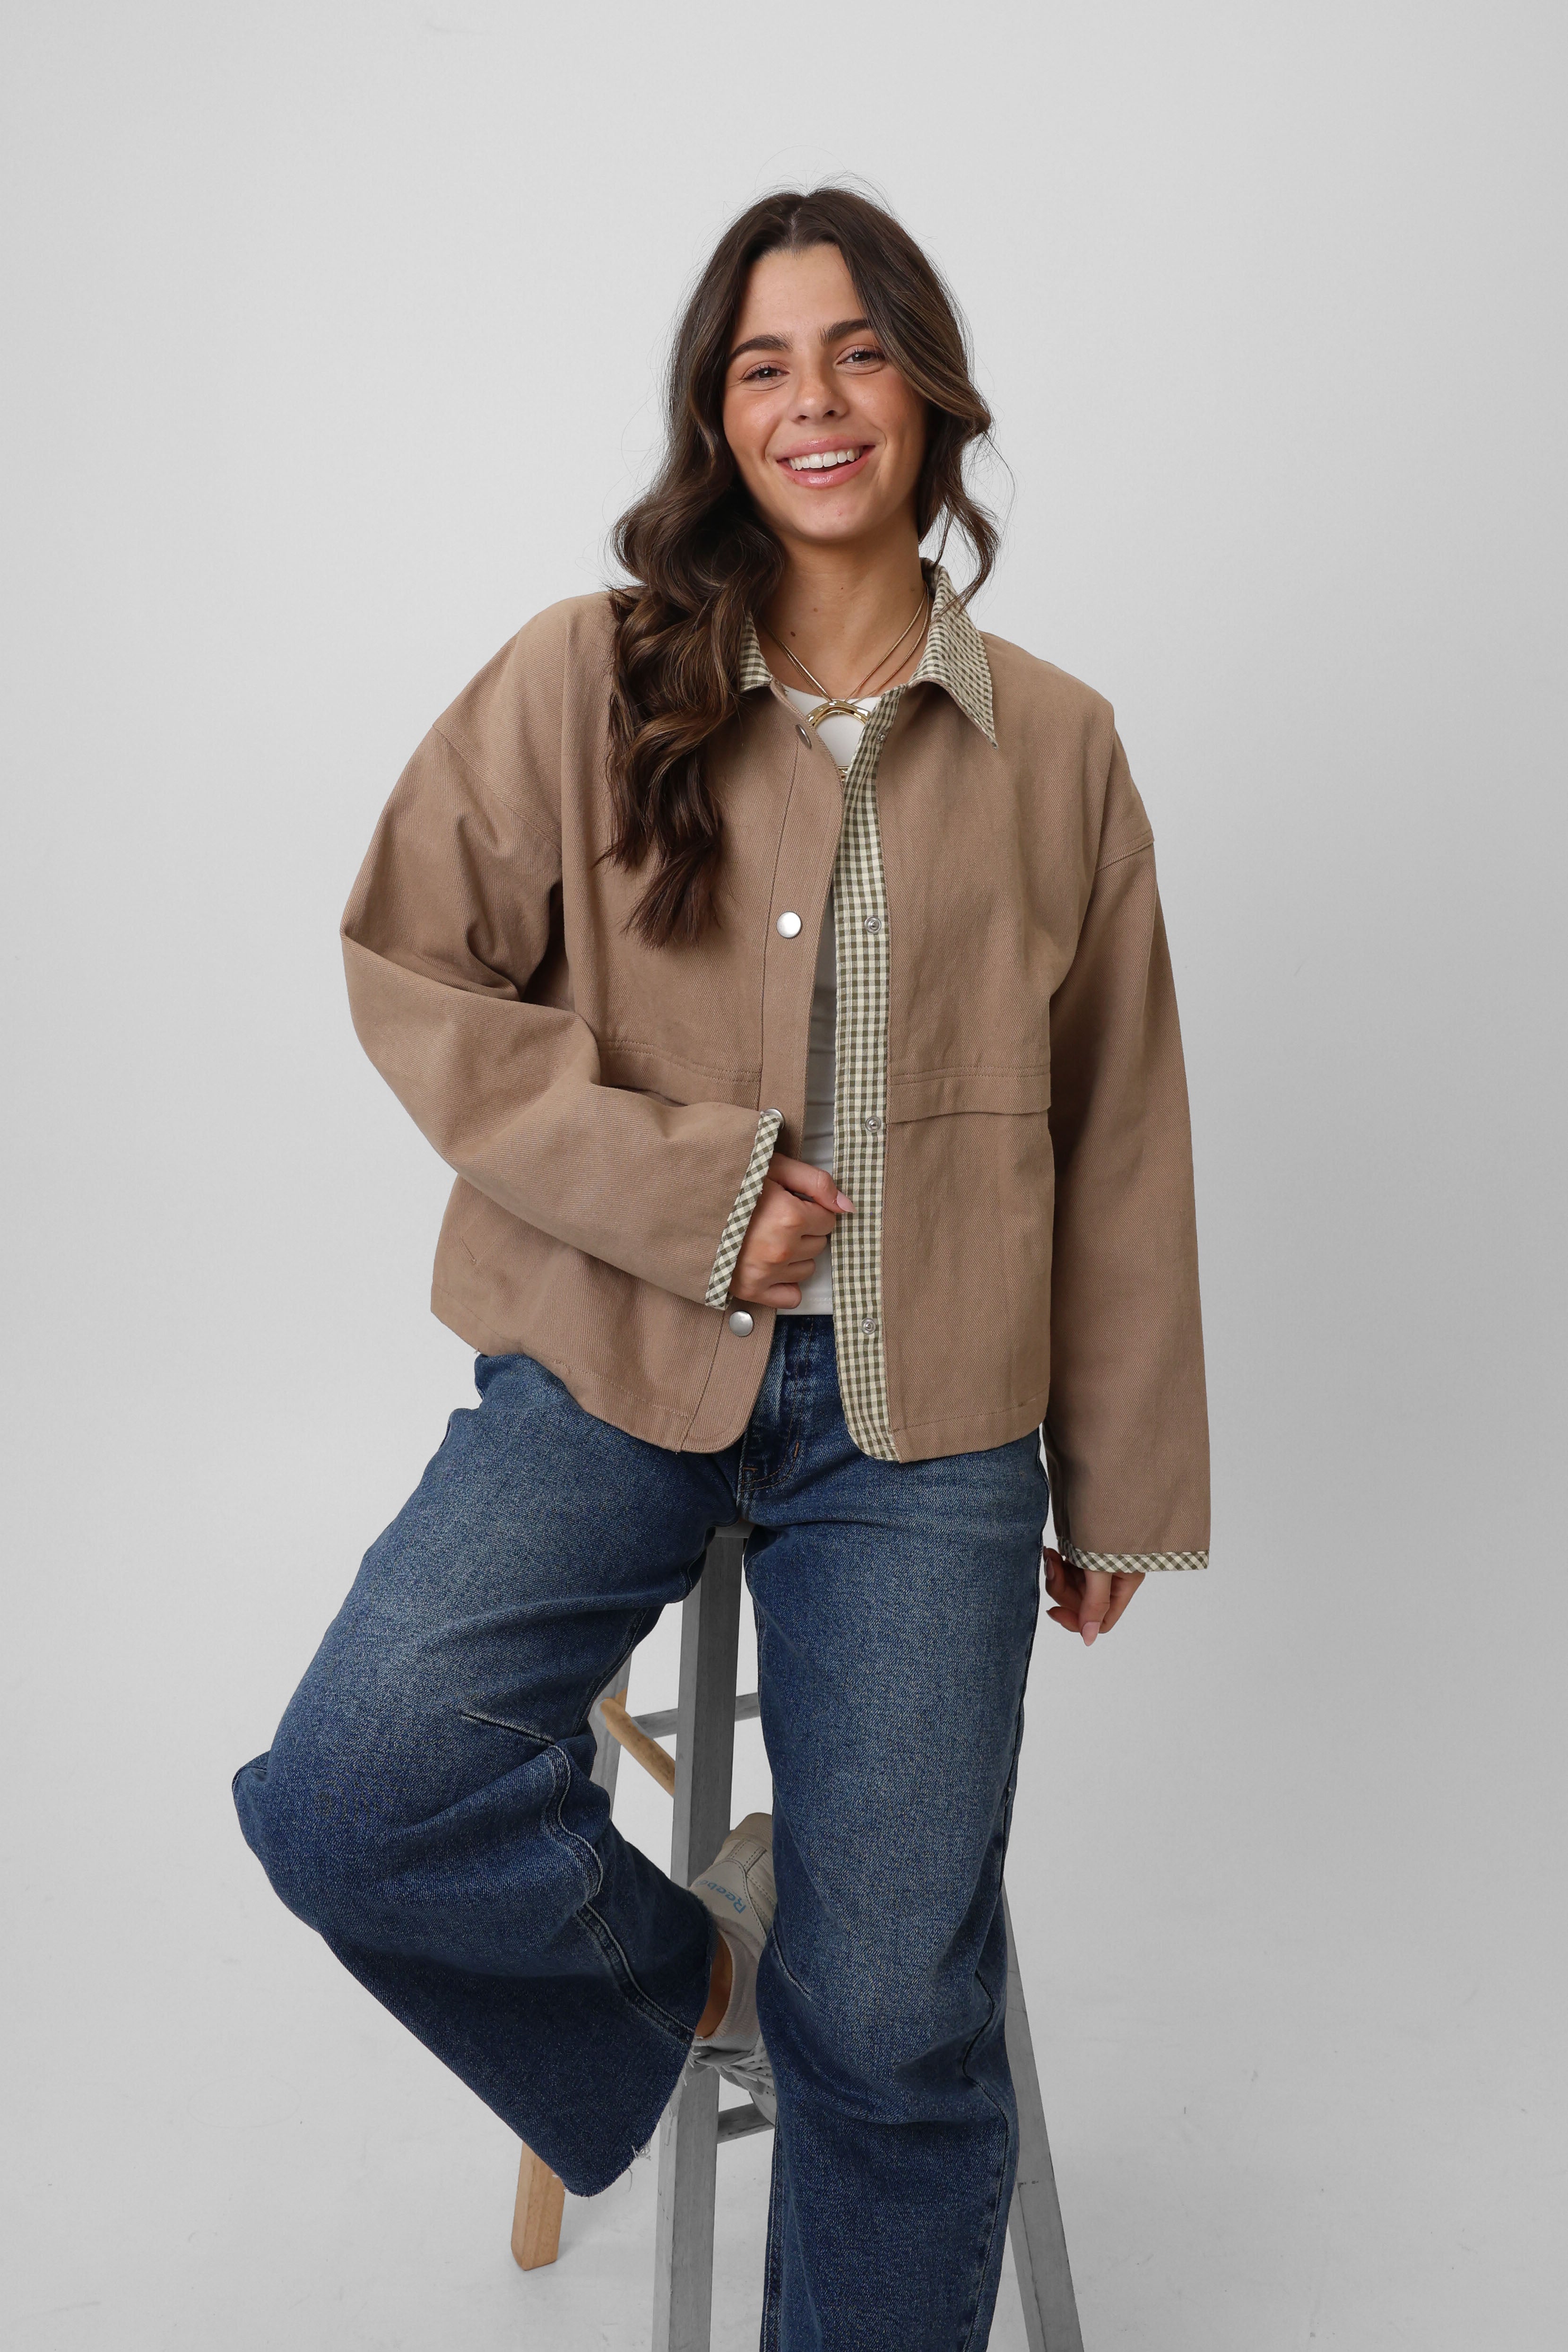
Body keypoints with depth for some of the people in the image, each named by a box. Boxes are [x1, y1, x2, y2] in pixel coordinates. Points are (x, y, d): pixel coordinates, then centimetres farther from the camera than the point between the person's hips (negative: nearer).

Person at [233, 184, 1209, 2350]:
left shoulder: (1056, 747, 6)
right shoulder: (587, 682, 0)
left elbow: (1119, 1140, 9)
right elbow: (415, 972, 0)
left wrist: (1124, 1491, 11)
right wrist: (686, 1193, -12)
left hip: (922, 1415, 1)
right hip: (610, 1361, 0)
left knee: (900, 2040, -1)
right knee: (351, 1800, -20)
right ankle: (695, 1960, 11)